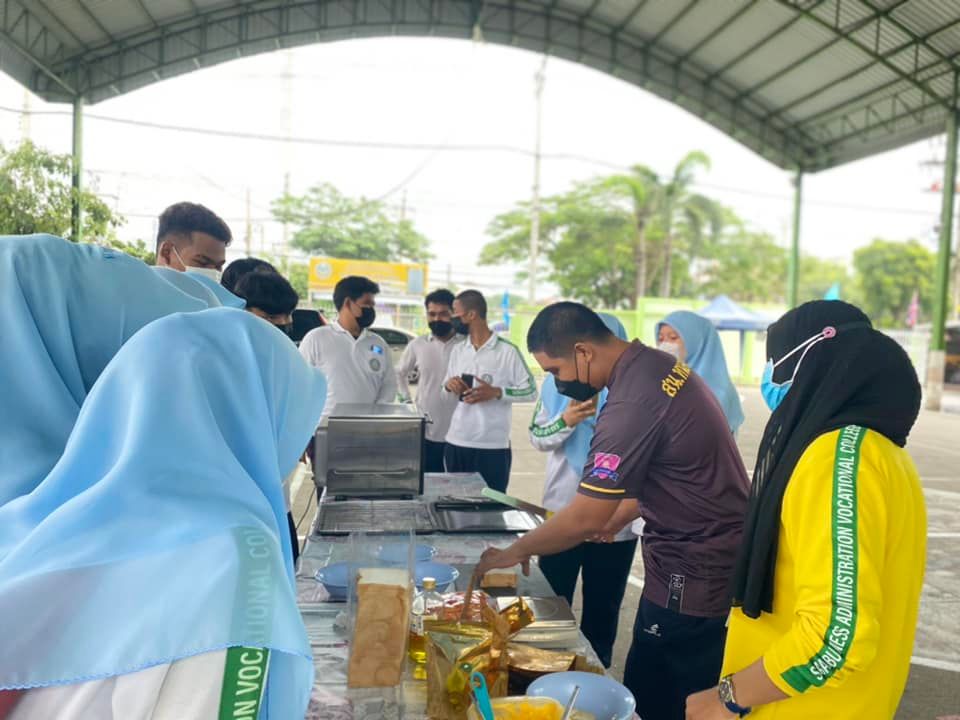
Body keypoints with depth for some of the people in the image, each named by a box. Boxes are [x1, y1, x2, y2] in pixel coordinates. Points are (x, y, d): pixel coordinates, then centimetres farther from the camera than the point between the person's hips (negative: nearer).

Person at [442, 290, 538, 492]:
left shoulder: (507, 351, -8)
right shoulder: (457, 351, 10)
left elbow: (530, 391, -6)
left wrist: (496, 392, -19)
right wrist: (449, 386, -4)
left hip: (493, 447, -5)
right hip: (455, 443, 5)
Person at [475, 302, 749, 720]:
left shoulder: (633, 402, -27)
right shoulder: (657, 364, 3)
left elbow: (586, 519, -22)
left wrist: (516, 551, -7)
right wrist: (617, 516, 14)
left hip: (693, 576, -10)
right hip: (716, 559, 10)